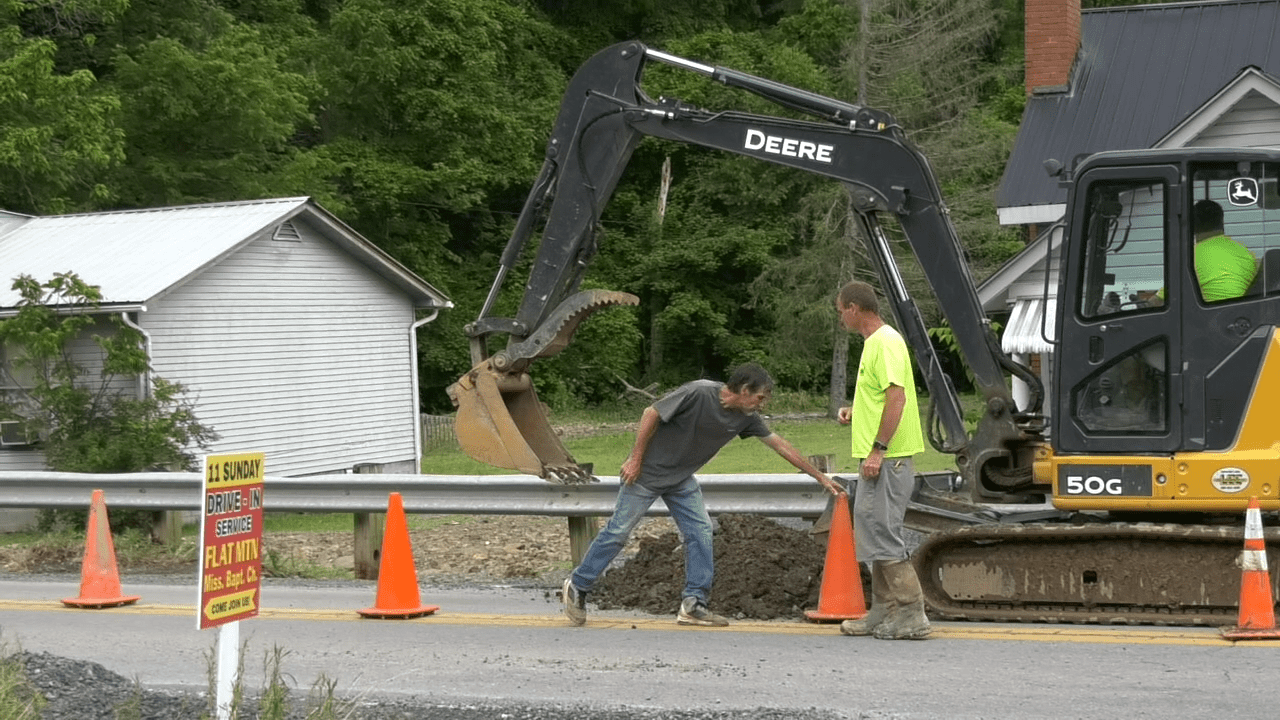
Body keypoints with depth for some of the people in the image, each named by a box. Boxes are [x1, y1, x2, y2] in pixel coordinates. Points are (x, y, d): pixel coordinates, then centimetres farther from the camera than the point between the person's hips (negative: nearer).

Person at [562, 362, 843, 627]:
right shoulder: (698, 394, -27)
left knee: (700, 532, -4)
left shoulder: (745, 418, -4)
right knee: (618, 531, -1)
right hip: (648, 472, -7)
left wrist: (820, 477, 8)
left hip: (681, 479, 7)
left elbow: (780, 445, 5)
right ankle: (577, 586, 13)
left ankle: (693, 604, 0)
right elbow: (651, 414, -21)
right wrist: (635, 459, -18)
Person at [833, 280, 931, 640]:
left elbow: (897, 397, -23)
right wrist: (856, 412, 14)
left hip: (888, 458, -11)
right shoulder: (874, 342, 18)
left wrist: (877, 449, -24)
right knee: (873, 533, 14)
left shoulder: (886, 342, -15)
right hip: (877, 458, 11)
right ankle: (884, 612, 20)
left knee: (882, 533, -10)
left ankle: (910, 614, -9)